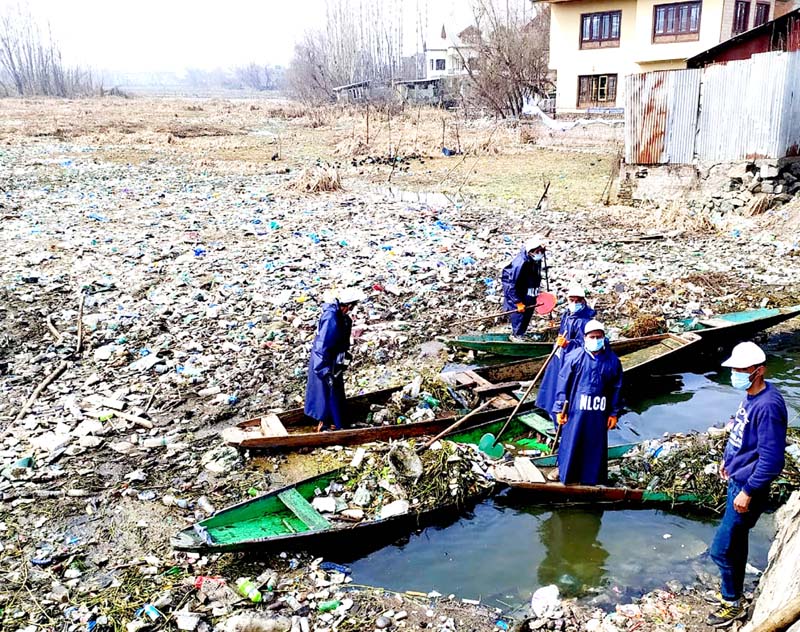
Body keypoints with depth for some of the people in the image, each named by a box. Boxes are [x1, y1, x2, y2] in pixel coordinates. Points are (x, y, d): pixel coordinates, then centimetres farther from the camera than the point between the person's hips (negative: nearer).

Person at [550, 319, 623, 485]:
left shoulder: (612, 360, -1)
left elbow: (616, 388, 6)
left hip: (599, 412, 2)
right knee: (571, 441, 8)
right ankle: (566, 473, 28)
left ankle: (592, 477, 27)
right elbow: (563, 382, -4)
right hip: (576, 409, -2)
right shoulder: (574, 357, -8)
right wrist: (559, 409, -5)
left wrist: (614, 413, 7)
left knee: (596, 444, 11)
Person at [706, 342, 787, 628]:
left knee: (722, 549, 0)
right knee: (736, 542, 22)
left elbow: (771, 460, -27)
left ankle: (733, 604, 19)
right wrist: (728, 459, 26)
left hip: (747, 487, -9)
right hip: (737, 479, 9)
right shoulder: (751, 396, 1)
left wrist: (748, 492, -22)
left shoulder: (768, 406, -28)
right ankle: (730, 592, 38)